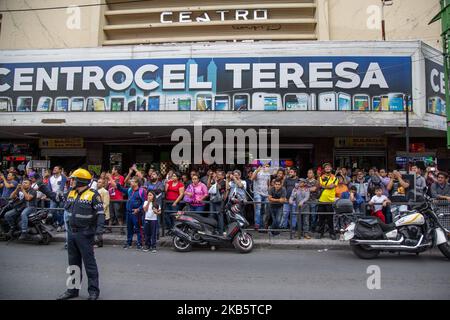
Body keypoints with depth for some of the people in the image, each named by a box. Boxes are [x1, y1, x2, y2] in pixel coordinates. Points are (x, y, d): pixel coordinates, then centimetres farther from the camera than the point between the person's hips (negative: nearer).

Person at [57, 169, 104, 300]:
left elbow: (100, 213, -17)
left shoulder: (93, 195, -13)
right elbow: (67, 210, 22)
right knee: (73, 263, 17)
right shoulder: (71, 194, 9)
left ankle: (93, 291, 10)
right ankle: (73, 289, 29)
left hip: (85, 234, -7)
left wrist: (99, 227, -25)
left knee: (89, 263, 1)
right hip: (71, 233, 7)